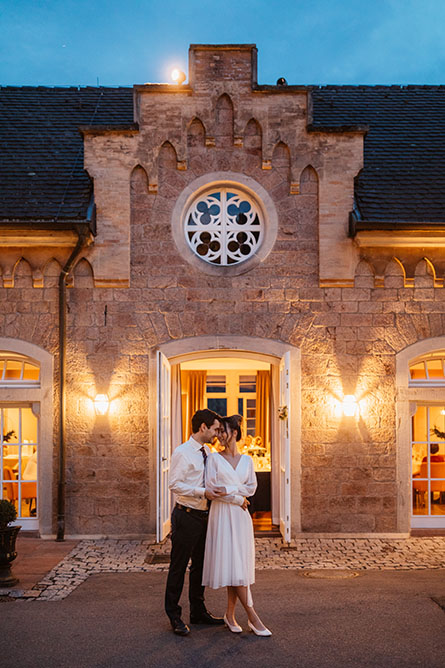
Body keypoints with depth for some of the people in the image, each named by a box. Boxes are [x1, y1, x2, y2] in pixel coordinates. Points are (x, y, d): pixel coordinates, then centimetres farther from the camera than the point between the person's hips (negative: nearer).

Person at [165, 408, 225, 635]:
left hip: (204, 515, 8)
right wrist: (203, 492, -24)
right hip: (187, 516, -8)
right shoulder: (182, 452, -13)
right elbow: (174, 484, -19)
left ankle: (198, 612, 31)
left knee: (200, 566, 17)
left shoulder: (209, 452, 10)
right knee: (178, 567, 2)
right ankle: (174, 616, 14)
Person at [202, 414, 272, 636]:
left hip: (240, 517, 3)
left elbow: (251, 487, 4)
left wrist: (228, 489, -11)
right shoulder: (214, 458, 1)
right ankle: (253, 618, -2)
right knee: (231, 564, -7)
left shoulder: (247, 460, 10)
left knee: (240, 564, 3)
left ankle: (230, 614, 16)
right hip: (221, 514, -3)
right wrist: (238, 499, -8)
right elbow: (211, 487, -6)